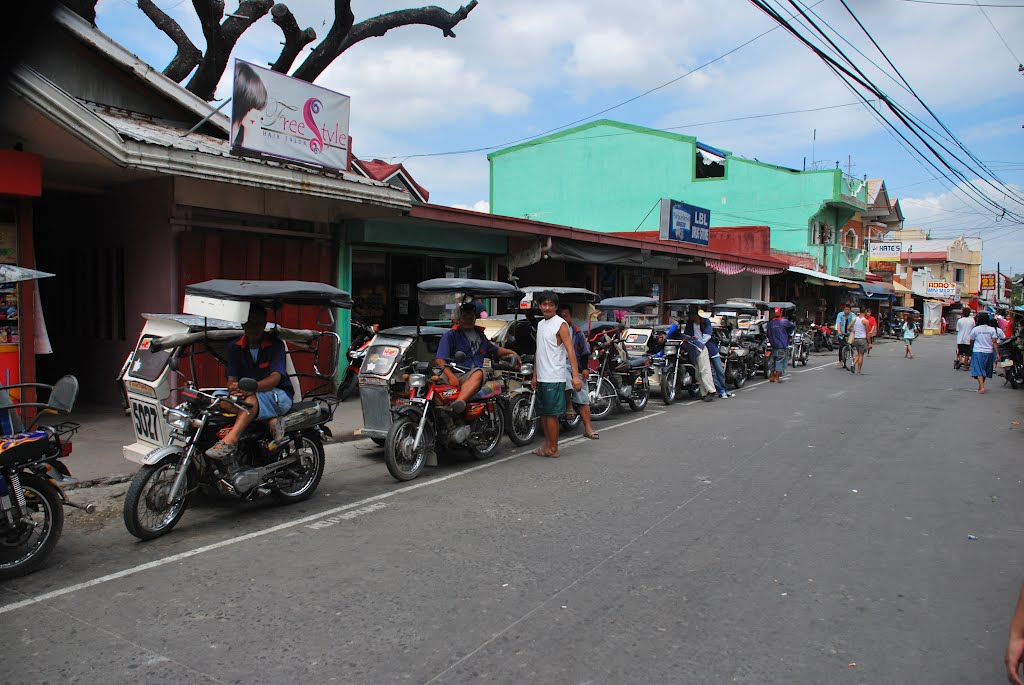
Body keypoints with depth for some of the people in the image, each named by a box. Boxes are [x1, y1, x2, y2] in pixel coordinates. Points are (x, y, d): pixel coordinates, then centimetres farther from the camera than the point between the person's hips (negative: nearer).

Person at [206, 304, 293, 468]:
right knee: (223, 400, -26)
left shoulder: (275, 344, -5)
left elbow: (275, 378, -18)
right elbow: (232, 378, -1)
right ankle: (270, 421, -29)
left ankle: (229, 441, -53)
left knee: (252, 398, -38)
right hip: (251, 393, 5)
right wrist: (233, 388, -27)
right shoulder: (235, 347, 8)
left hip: (278, 395, -5)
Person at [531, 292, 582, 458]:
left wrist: (575, 376, -26)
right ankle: (547, 445, 23)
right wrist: (535, 374, 19)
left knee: (551, 414, -4)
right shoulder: (540, 324, 15)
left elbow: (570, 350, -17)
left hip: (554, 378, -8)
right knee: (542, 413, 13)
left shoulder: (560, 324, -9)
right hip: (541, 378, 8)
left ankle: (553, 449, 6)